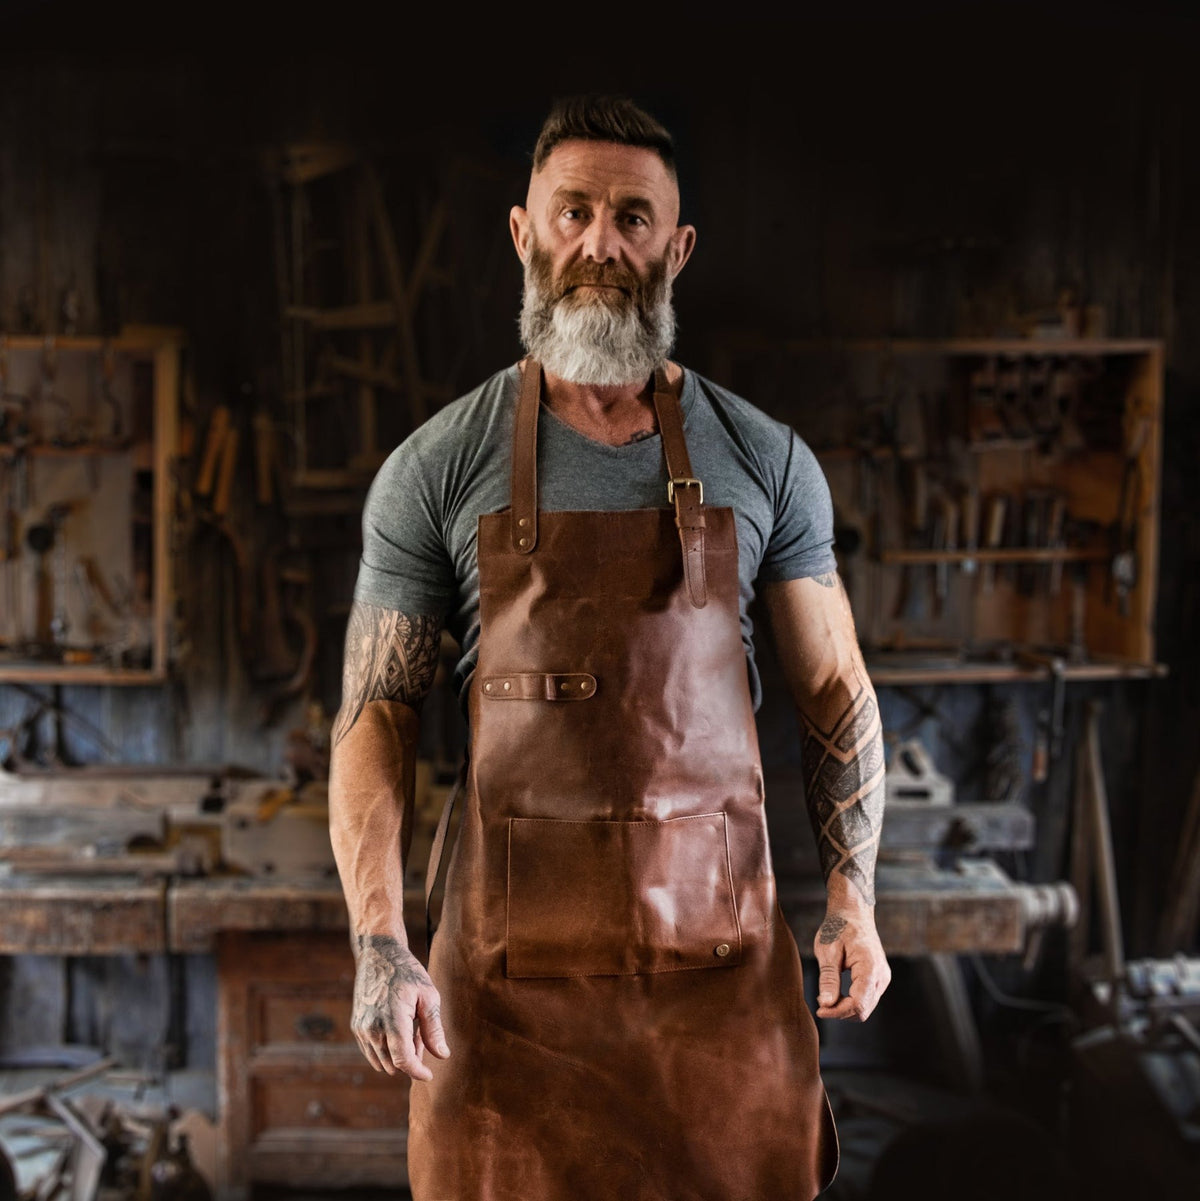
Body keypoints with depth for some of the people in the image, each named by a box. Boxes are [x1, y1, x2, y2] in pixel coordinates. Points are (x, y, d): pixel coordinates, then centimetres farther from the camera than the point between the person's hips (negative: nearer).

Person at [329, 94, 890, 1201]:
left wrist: (853, 899, 2)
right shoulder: (436, 469, 0)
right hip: (514, 940, -1)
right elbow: (376, 709, -1)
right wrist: (379, 943, -11)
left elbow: (834, 692, 9)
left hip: (719, 936, 1)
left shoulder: (766, 462, 3)